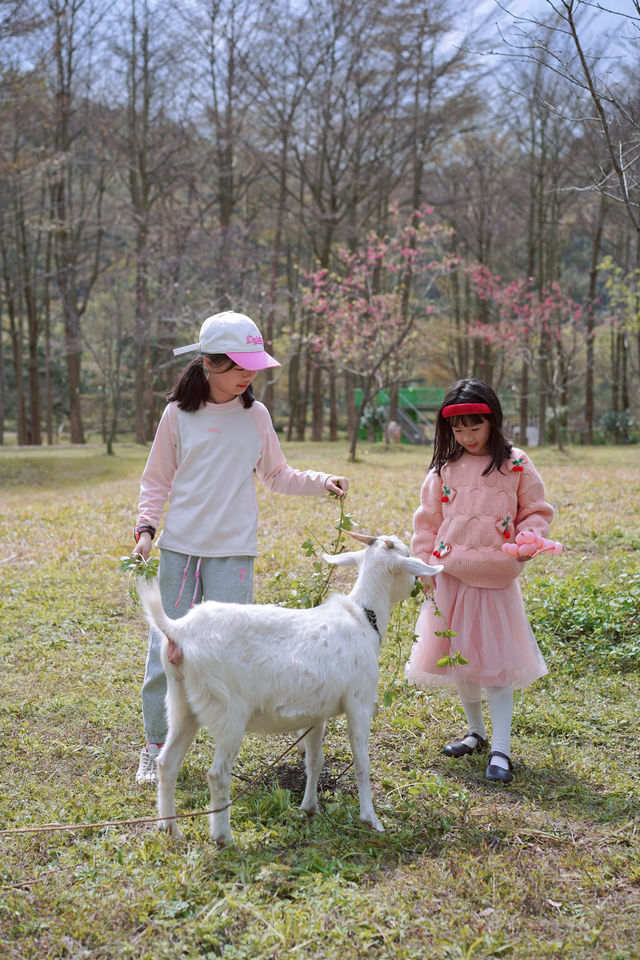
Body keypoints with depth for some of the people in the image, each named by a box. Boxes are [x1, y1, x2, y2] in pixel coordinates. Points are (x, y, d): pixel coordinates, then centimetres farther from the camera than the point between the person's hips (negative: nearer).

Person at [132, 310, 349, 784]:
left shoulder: (256, 415, 6)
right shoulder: (178, 414, 2)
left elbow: (277, 475, 16)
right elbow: (157, 480, 9)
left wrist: (320, 482, 0)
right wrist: (146, 527, -4)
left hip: (233, 550, 0)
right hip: (179, 548, 0)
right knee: (166, 648, 3)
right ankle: (156, 745, 19)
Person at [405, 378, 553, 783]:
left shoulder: (516, 465, -2)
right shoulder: (445, 469, 4)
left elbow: (536, 510, 6)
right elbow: (428, 521, 10)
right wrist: (424, 569, 4)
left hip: (496, 580, -3)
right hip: (450, 578, 3)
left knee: (496, 664, -4)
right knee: (458, 659, 11)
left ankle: (500, 750, 2)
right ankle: (477, 733, 30)